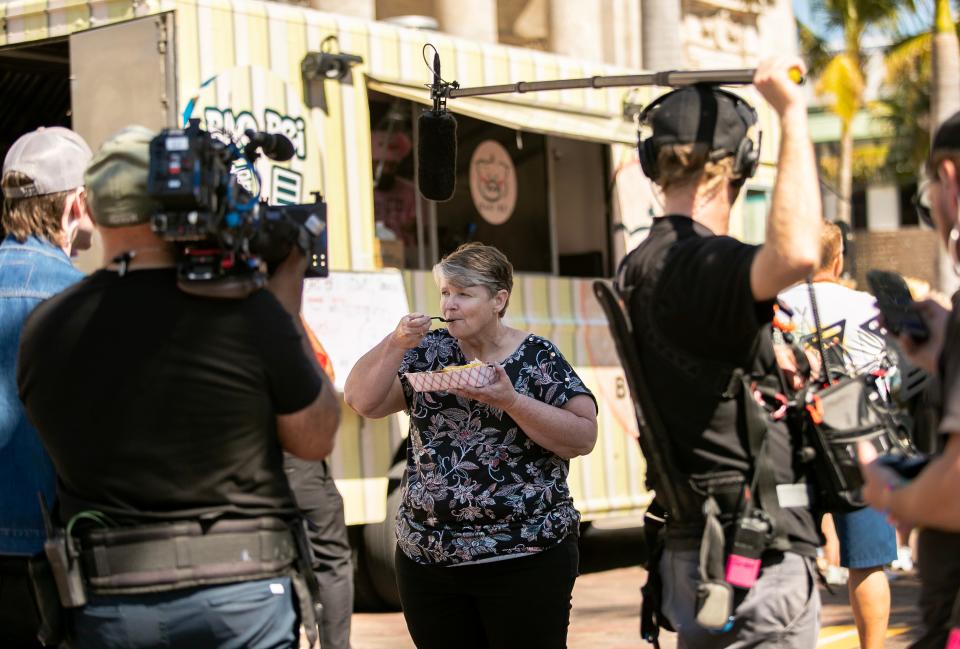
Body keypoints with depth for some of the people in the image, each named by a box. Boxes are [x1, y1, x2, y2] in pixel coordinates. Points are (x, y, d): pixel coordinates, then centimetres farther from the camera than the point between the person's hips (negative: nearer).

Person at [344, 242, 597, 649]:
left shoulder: (538, 358, -3)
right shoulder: (428, 352, 7)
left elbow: (584, 438, -10)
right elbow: (360, 401, 1)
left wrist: (509, 400, -19)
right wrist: (395, 343, -13)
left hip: (525, 558, -3)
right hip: (427, 557, 4)